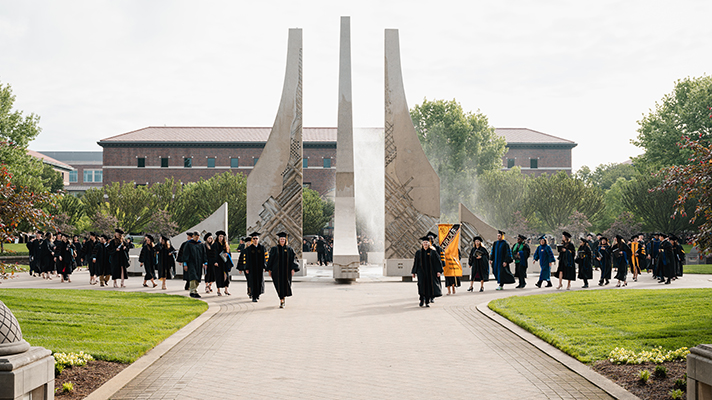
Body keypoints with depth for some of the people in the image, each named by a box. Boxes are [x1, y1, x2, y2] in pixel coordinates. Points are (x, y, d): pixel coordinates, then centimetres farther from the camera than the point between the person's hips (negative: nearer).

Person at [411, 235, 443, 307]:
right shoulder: (419, 252, 7)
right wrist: (413, 272, 10)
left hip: (430, 272, -1)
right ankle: (422, 299, 5)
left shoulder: (433, 251, 1)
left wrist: (439, 271, -8)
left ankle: (427, 301, 9)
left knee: (429, 285, -1)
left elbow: (438, 261, -1)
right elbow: (415, 263, 12)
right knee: (422, 285, -11)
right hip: (421, 271, 1)